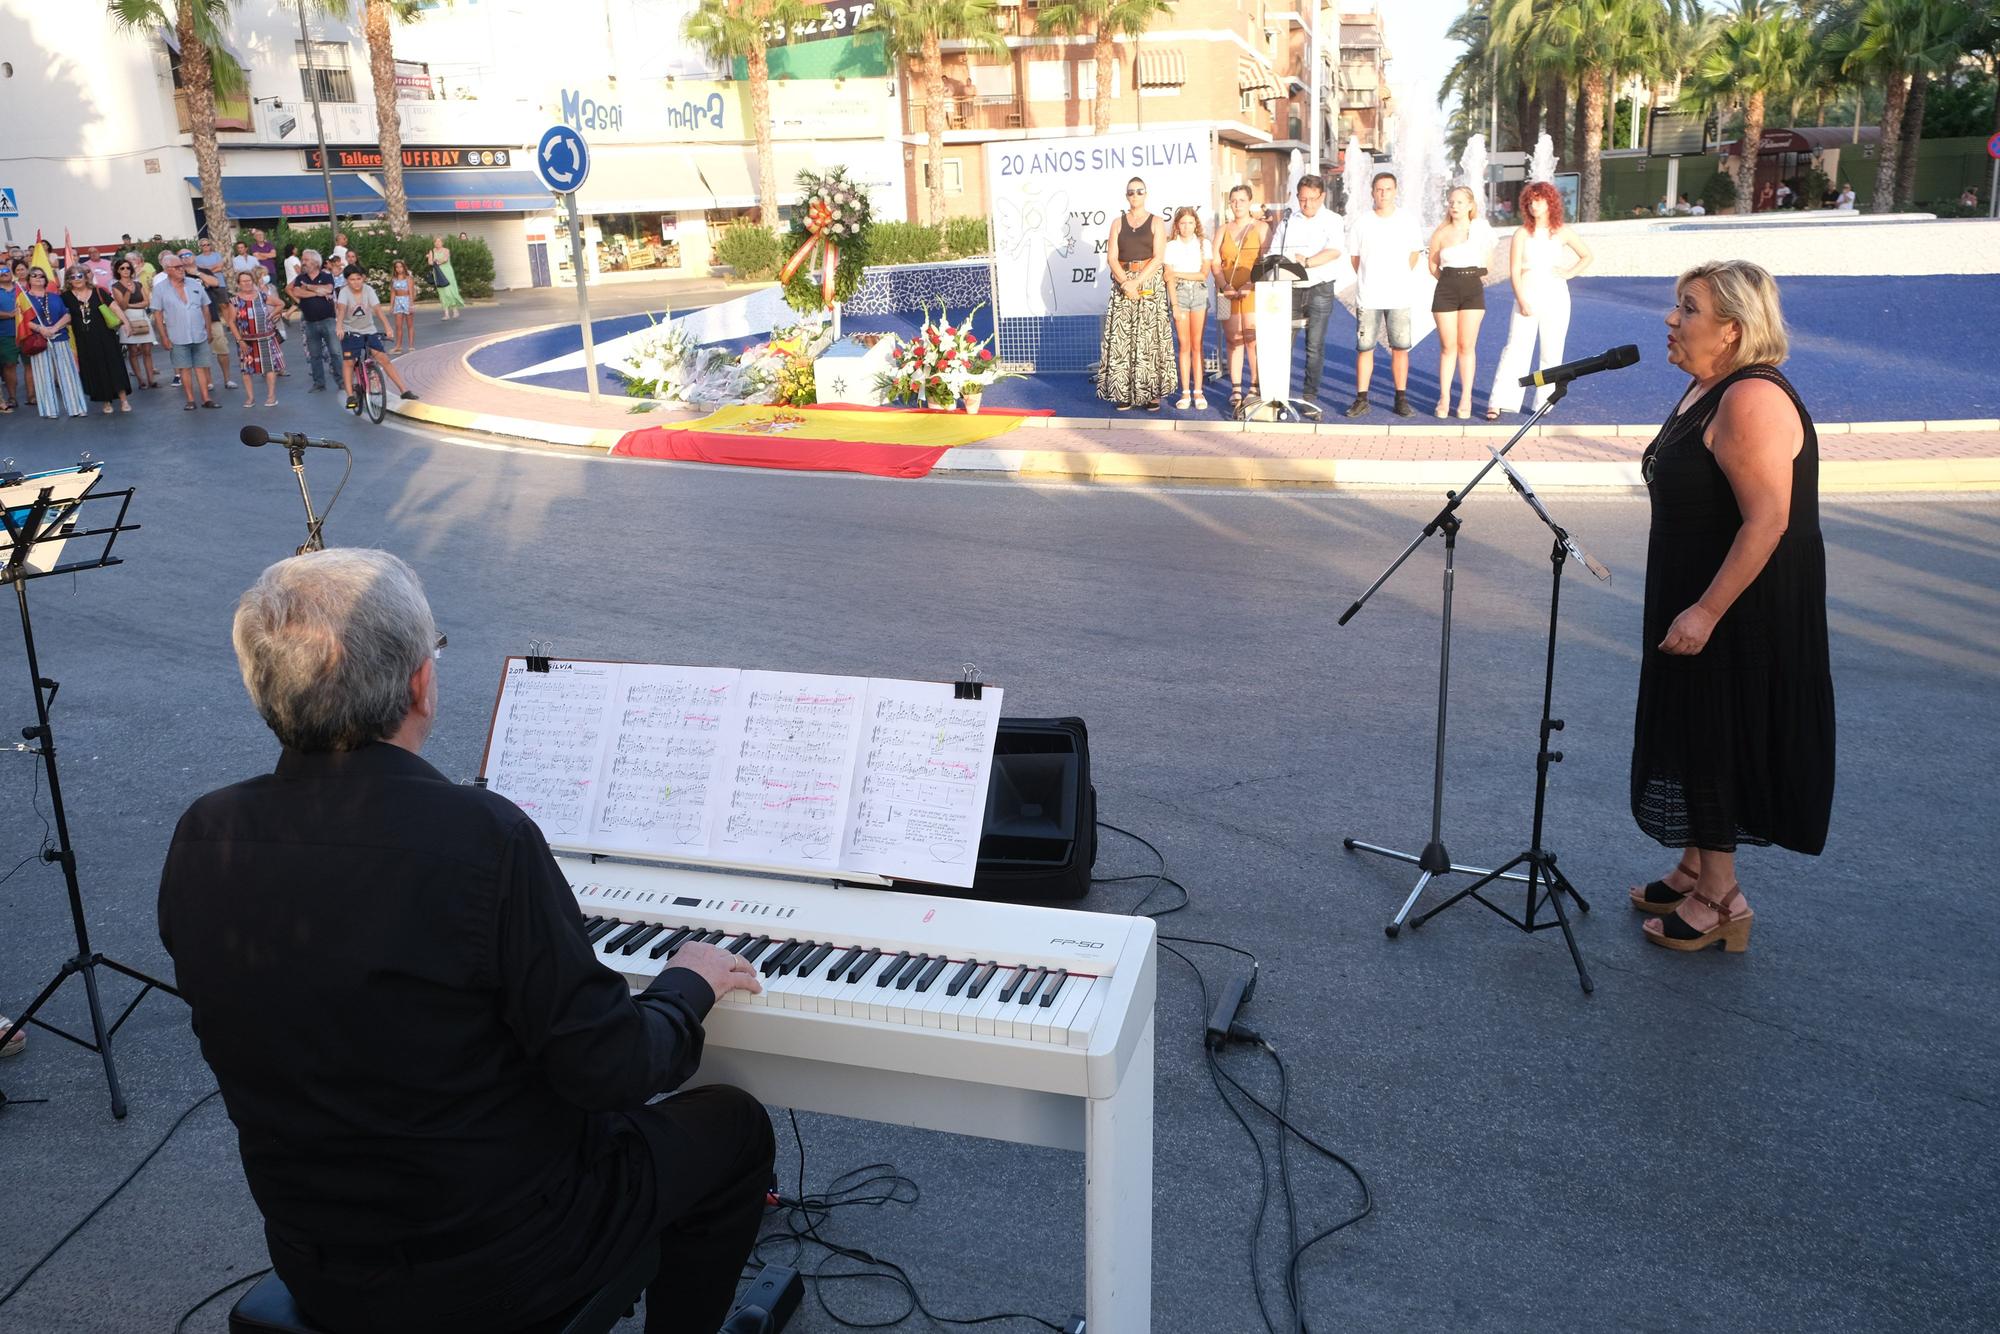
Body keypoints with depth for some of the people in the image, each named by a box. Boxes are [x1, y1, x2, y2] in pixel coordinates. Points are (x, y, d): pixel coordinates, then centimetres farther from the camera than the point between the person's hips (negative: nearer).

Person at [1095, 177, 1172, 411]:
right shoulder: (1118, 223, 11)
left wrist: (1136, 282, -15)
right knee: (1122, 337, -3)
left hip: (1150, 283, -2)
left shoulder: (1156, 222, 5)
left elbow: (1158, 257, -5)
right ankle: (1125, 392, -1)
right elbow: (1111, 258, 2)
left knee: (1149, 337, -5)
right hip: (1122, 283, 2)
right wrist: (1125, 283, -13)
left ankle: (1152, 392, -2)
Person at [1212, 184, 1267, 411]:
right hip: (1228, 293, 4)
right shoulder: (1223, 230, 17)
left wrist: (1251, 285, -16)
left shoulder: (1261, 228, 5)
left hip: (1254, 292, -3)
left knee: (1252, 339, -10)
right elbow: (1215, 262, 9)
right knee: (1233, 340, 2)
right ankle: (1236, 389, 5)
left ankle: (1256, 387, -5)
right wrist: (1224, 286, -6)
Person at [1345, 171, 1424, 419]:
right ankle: (1361, 399, 5)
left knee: (1400, 348, 0)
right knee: (1364, 348, 0)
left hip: (1399, 296, 0)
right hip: (1368, 297, 0)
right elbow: (1354, 255, 13)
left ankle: (1401, 398, 7)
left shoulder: (1408, 222, 5)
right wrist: (1368, 279, 8)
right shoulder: (1362, 222, 4)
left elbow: (1415, 253, 16)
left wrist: (1400, 277, 11)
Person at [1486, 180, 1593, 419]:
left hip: (1555, 298, 2)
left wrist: (1569, 273, 0)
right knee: (1515, 349, -9)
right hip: (1527, 297, -1)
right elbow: (1515, 270, -2)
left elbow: (1587, 256, 17)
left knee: (1551, 353, 3)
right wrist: (1521, 300, -12)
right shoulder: (1522, 234, 3)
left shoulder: (1562, 232, 6)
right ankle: (1498, 403, -12)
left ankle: (1544, 403, 10)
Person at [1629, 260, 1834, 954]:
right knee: (1692, 735, 17)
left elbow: (1767, 520, -27)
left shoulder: (1752, 401, -22)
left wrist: (1706, 611, -27)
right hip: (1693, 601, 10)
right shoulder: (1705, 389, 10)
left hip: (1738, 613, -10)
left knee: (1716, 742, 0)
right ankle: (1694, 870, 32)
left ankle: (1721, 899, 14)